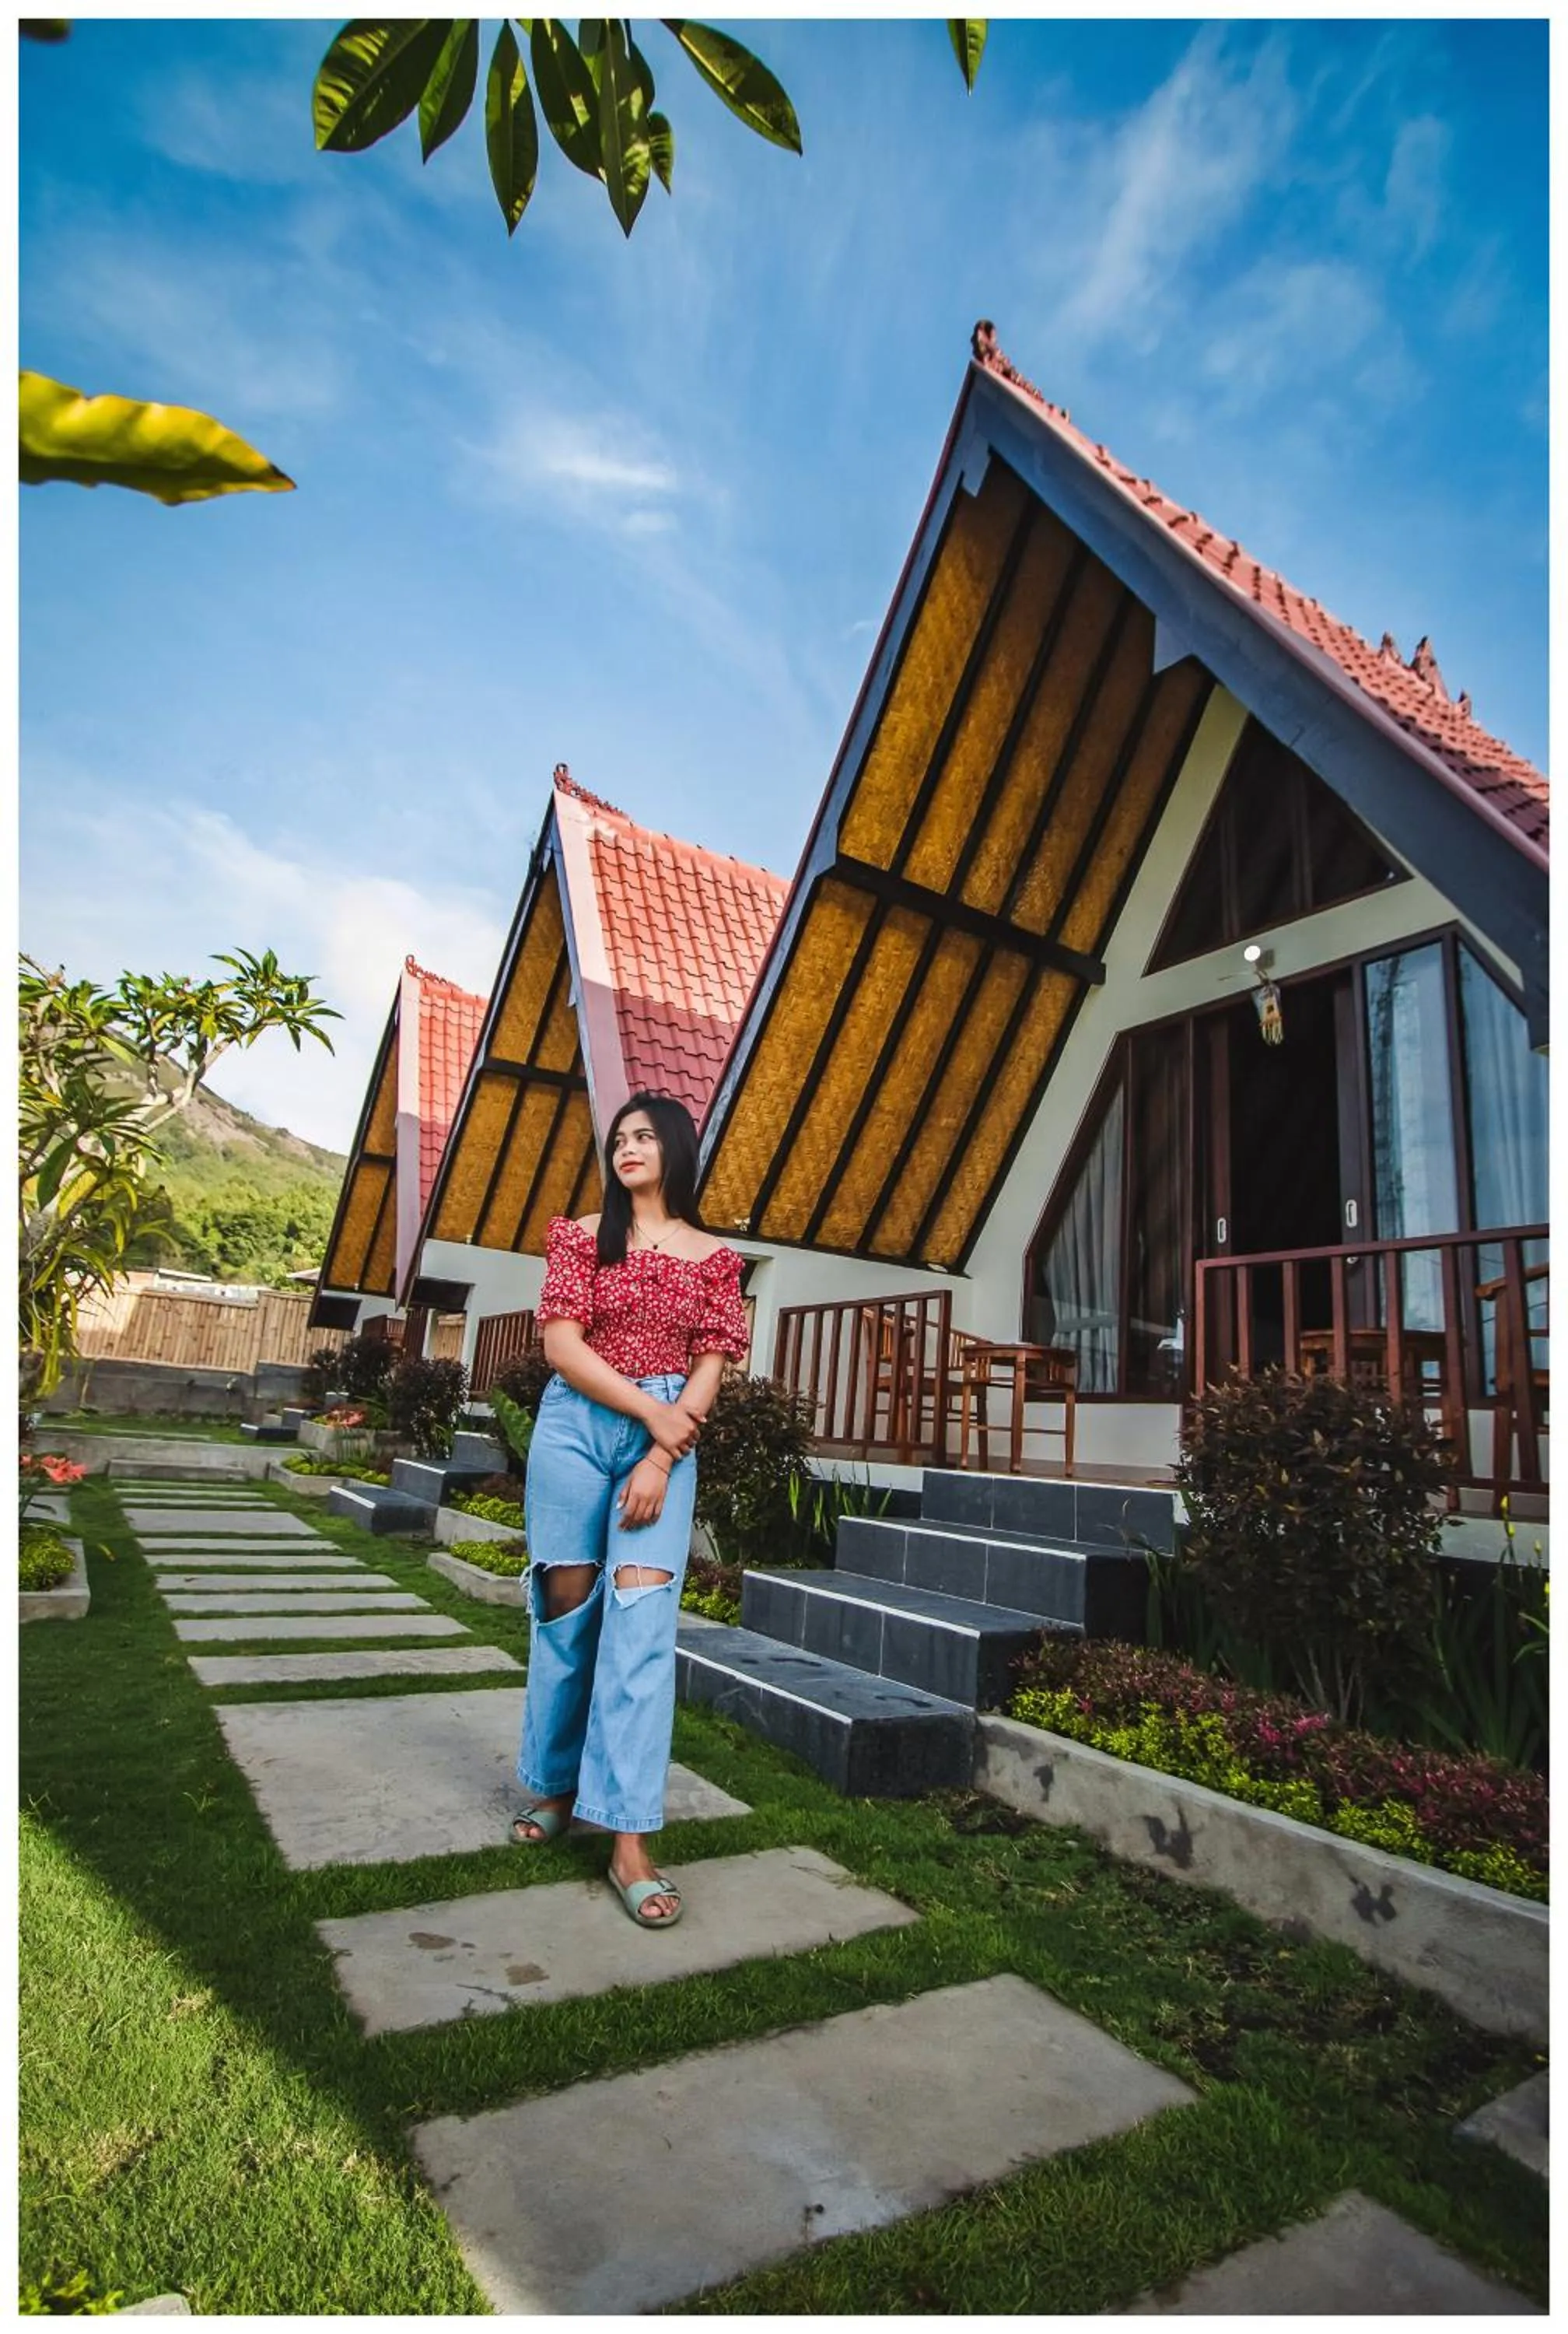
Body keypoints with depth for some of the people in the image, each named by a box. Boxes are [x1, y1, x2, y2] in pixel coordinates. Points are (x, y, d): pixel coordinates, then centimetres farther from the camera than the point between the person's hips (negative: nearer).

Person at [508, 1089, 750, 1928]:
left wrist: (662, 1457, -11)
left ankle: (629, 1840, -6)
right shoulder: (582, 1236, 5)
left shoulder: (711, 1256, 6)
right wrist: (651, 1410, -13)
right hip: (575, 1426, 1)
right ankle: (554, 1785, 27)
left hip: (669, 1438, 0)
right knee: (565, 1606, 6)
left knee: (641, 1614, -10)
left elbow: (708, 1369, 1)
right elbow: (561, 1345, -5)